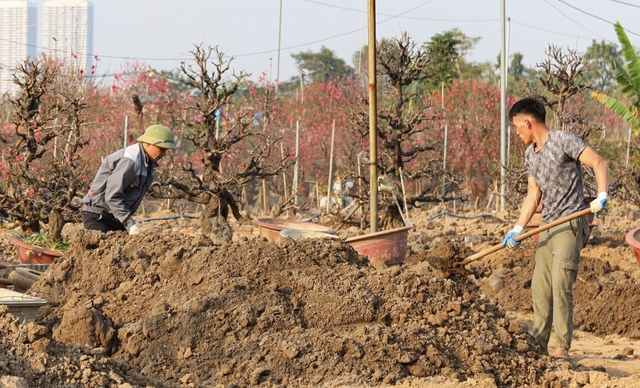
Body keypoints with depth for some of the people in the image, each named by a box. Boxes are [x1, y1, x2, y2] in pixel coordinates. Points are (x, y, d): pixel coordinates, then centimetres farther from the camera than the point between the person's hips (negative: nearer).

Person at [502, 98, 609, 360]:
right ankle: (539, 345, 16)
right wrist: (518, 229, 13)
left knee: (561, 284, -16)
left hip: (571, 223, -8)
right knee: (540, 287, 7)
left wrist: (601, 197, -28)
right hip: (548, 227, 8)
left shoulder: (564, 141, -10)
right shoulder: (530, 154, 15)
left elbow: (599, 163, -15)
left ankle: (562, 348, -15)